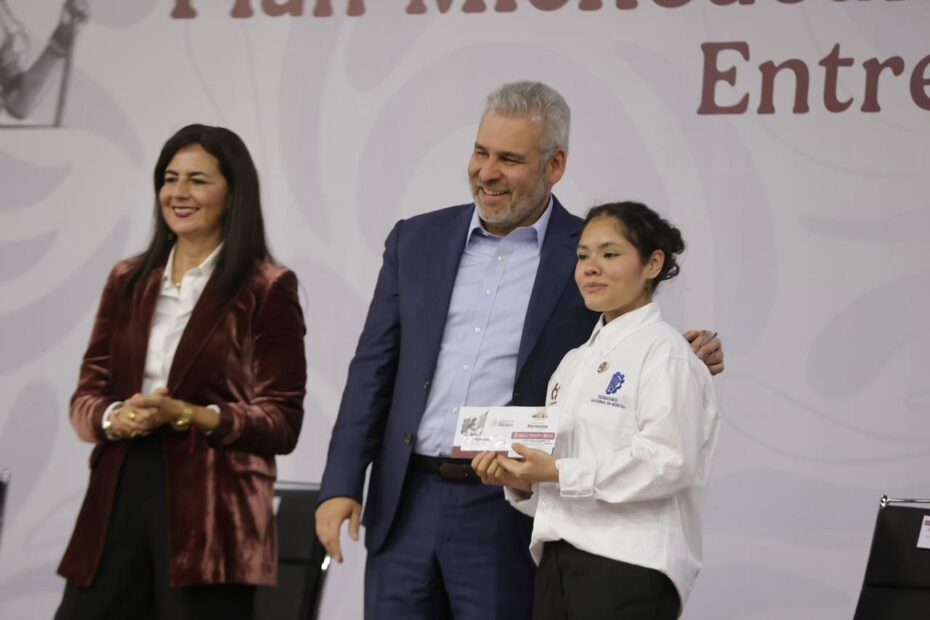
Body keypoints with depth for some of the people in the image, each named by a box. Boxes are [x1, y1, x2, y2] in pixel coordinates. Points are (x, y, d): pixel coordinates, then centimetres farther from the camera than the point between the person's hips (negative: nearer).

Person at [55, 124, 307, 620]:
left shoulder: (267, 289, -1)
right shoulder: (127, 281, 14)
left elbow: (281, 423, -5)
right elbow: (86, 394, 14)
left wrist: (186, 416, -18)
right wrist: (115, 418, -10)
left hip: (212, 512, -4)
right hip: (118, 498, 4)